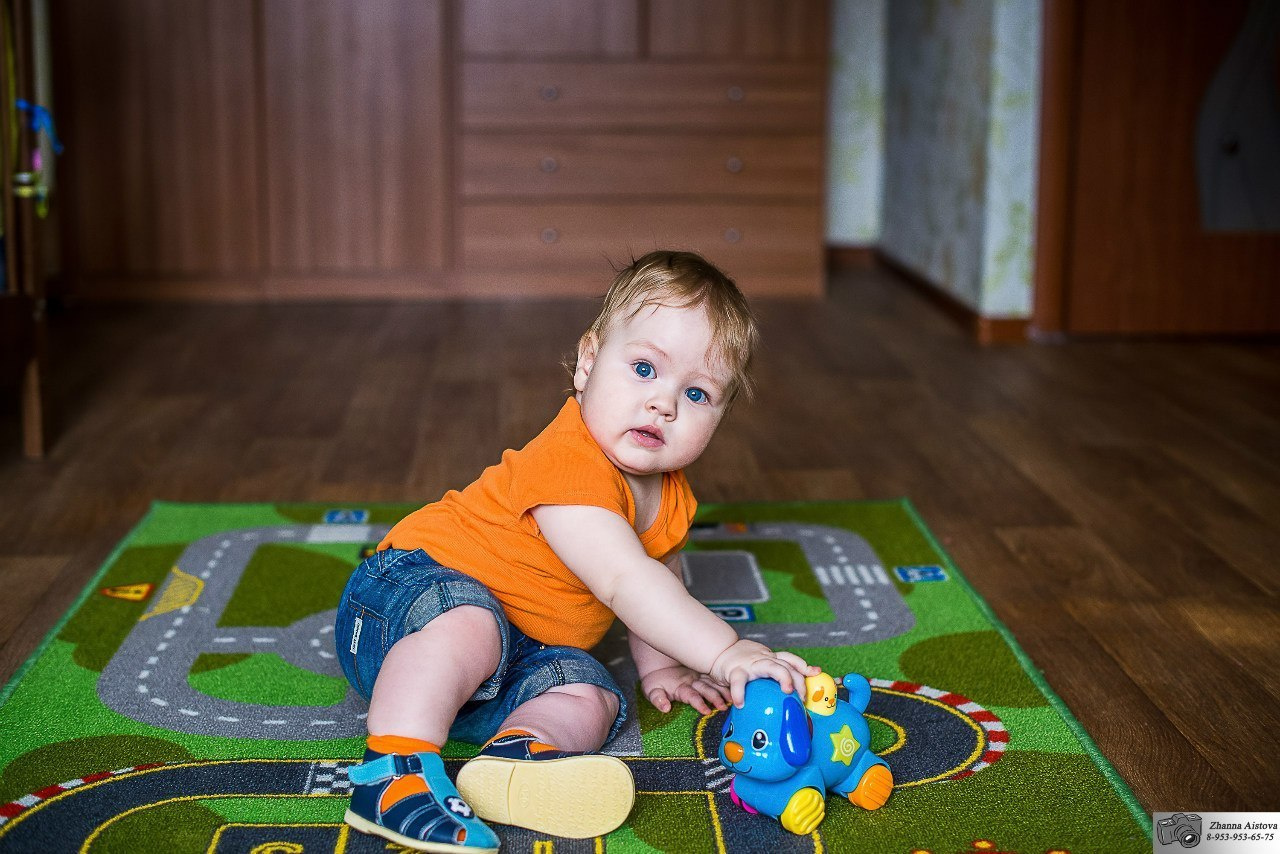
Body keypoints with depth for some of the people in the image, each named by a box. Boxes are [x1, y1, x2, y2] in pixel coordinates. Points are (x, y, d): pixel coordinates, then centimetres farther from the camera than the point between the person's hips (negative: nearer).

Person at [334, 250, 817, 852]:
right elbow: (625, 583, -38)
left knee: (591, 699, -15)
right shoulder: (568, 464, -28)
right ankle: (393, 770, -40)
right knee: (468, 624, -40)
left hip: (519, 656, 9)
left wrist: (658, 666, 16)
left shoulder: (669, 497, 3)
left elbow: (659, 579, 23)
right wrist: (726, 653, -41)